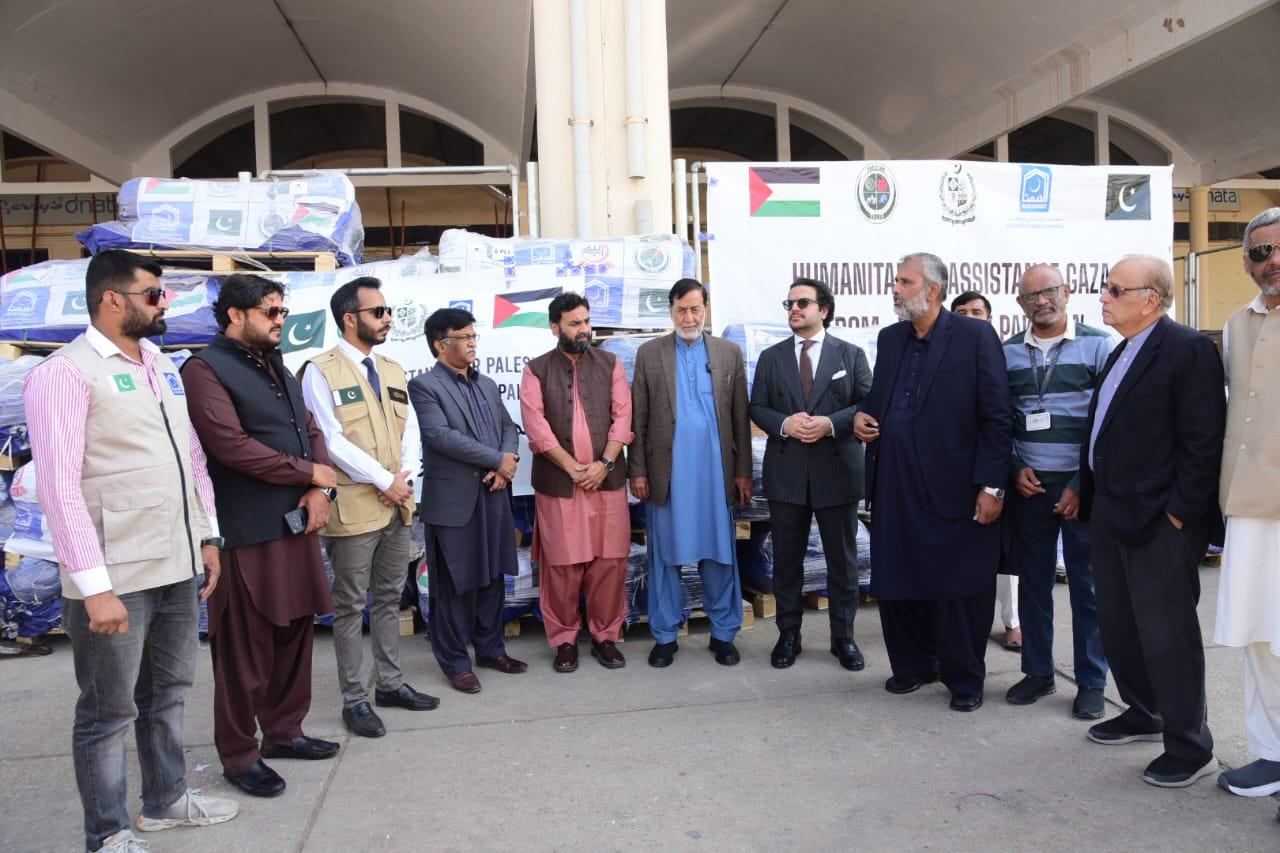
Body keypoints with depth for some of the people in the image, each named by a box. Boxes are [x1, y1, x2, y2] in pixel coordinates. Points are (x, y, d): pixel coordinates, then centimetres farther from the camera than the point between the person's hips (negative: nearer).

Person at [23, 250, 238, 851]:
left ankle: (166, 800, 38)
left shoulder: (163, 366, 12)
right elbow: (59, 485, -17)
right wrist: (94, 587, -20)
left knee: (168, 694, 20)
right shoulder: (65, 373, -11)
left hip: (178, 568, 7)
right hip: (115, 578, -7)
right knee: (108, 712, 8)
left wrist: (207, 537, 13)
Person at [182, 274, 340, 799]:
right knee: (246, 649, 2)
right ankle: (239, 755, 17)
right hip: (248, 533, -8)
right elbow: (231, 445, -18)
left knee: (295, 633, 14)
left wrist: (320, 491, -2)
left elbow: (310, 431, 16)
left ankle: (283, 731, 31)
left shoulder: (276, 368, 18)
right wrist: (309, 473, -9)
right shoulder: (205, 369, -8)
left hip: (296, 523, 8)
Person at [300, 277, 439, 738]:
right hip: (353, 505, -6)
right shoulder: (321, 371, -7)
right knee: (351, 607, 3)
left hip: (398, 505, 7)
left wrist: (405, 478, -7)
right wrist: (384, 480, -14)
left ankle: (390, 683, 27)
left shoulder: (392, 370, 13)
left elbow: (411, 431, 10)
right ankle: (354, 699, 14)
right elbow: (333, 441, -14)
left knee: (389, 599, 15)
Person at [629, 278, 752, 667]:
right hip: (666, 472, 0)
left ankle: (723, 634, 19)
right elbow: (638, 417, 4)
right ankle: (665, 636, 18)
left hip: (715, 471, 1)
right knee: (665, 557, 6)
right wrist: (638, 470, -1)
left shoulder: (729, 353, 9)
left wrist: (743, 471, 3)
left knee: (720, 554, 5)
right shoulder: (649, 353, 6)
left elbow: (740, 417, 7)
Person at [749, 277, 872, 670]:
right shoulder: (771, 357, 9)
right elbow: (757, 408, 5)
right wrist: (785, 423, -15)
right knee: (786, 560, 9)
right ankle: (788, 635, 22)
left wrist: (830, 423, -17)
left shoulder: (851, 354, 5)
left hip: (837, 469, -1)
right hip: (786, 472, 1)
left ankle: (843, 637, 21)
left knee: (842, 560, 8)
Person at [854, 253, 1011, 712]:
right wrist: (863, 414, 1)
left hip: (953, 487, -5)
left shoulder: (975, 336, -6)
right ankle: (912, 664, 31)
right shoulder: (890, 339, 12)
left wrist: (992, 486, -13)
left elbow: (997, 417, -8)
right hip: (895, 488, 6)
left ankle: (964, 678, 24)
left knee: (959, 588, 6)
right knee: (896, 583, 12)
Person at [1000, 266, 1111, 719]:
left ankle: (1091, 682, 17)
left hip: (1082, 485, -3)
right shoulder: (1008, 352, 7)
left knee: (1088, 585, 4)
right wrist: (1015, 469, -2)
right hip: (1027, 485, 3)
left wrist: (1084, 485, -10)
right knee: (1033, 581, 9)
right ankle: (1038, 671, 23)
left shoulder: (1098, 344, -2)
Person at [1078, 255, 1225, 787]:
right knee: (1118, 628, 18)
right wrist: (1091, 497, 14)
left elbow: (1203, 440, -17)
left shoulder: (1188, 350, -12)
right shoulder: (1123, 354, 15)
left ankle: (1190, 748, 15)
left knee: (1167, 634, 0)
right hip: (1112, 514, 9)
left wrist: (1180, 511, -18)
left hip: (1159, 522, -9)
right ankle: (1144, 714, 36)